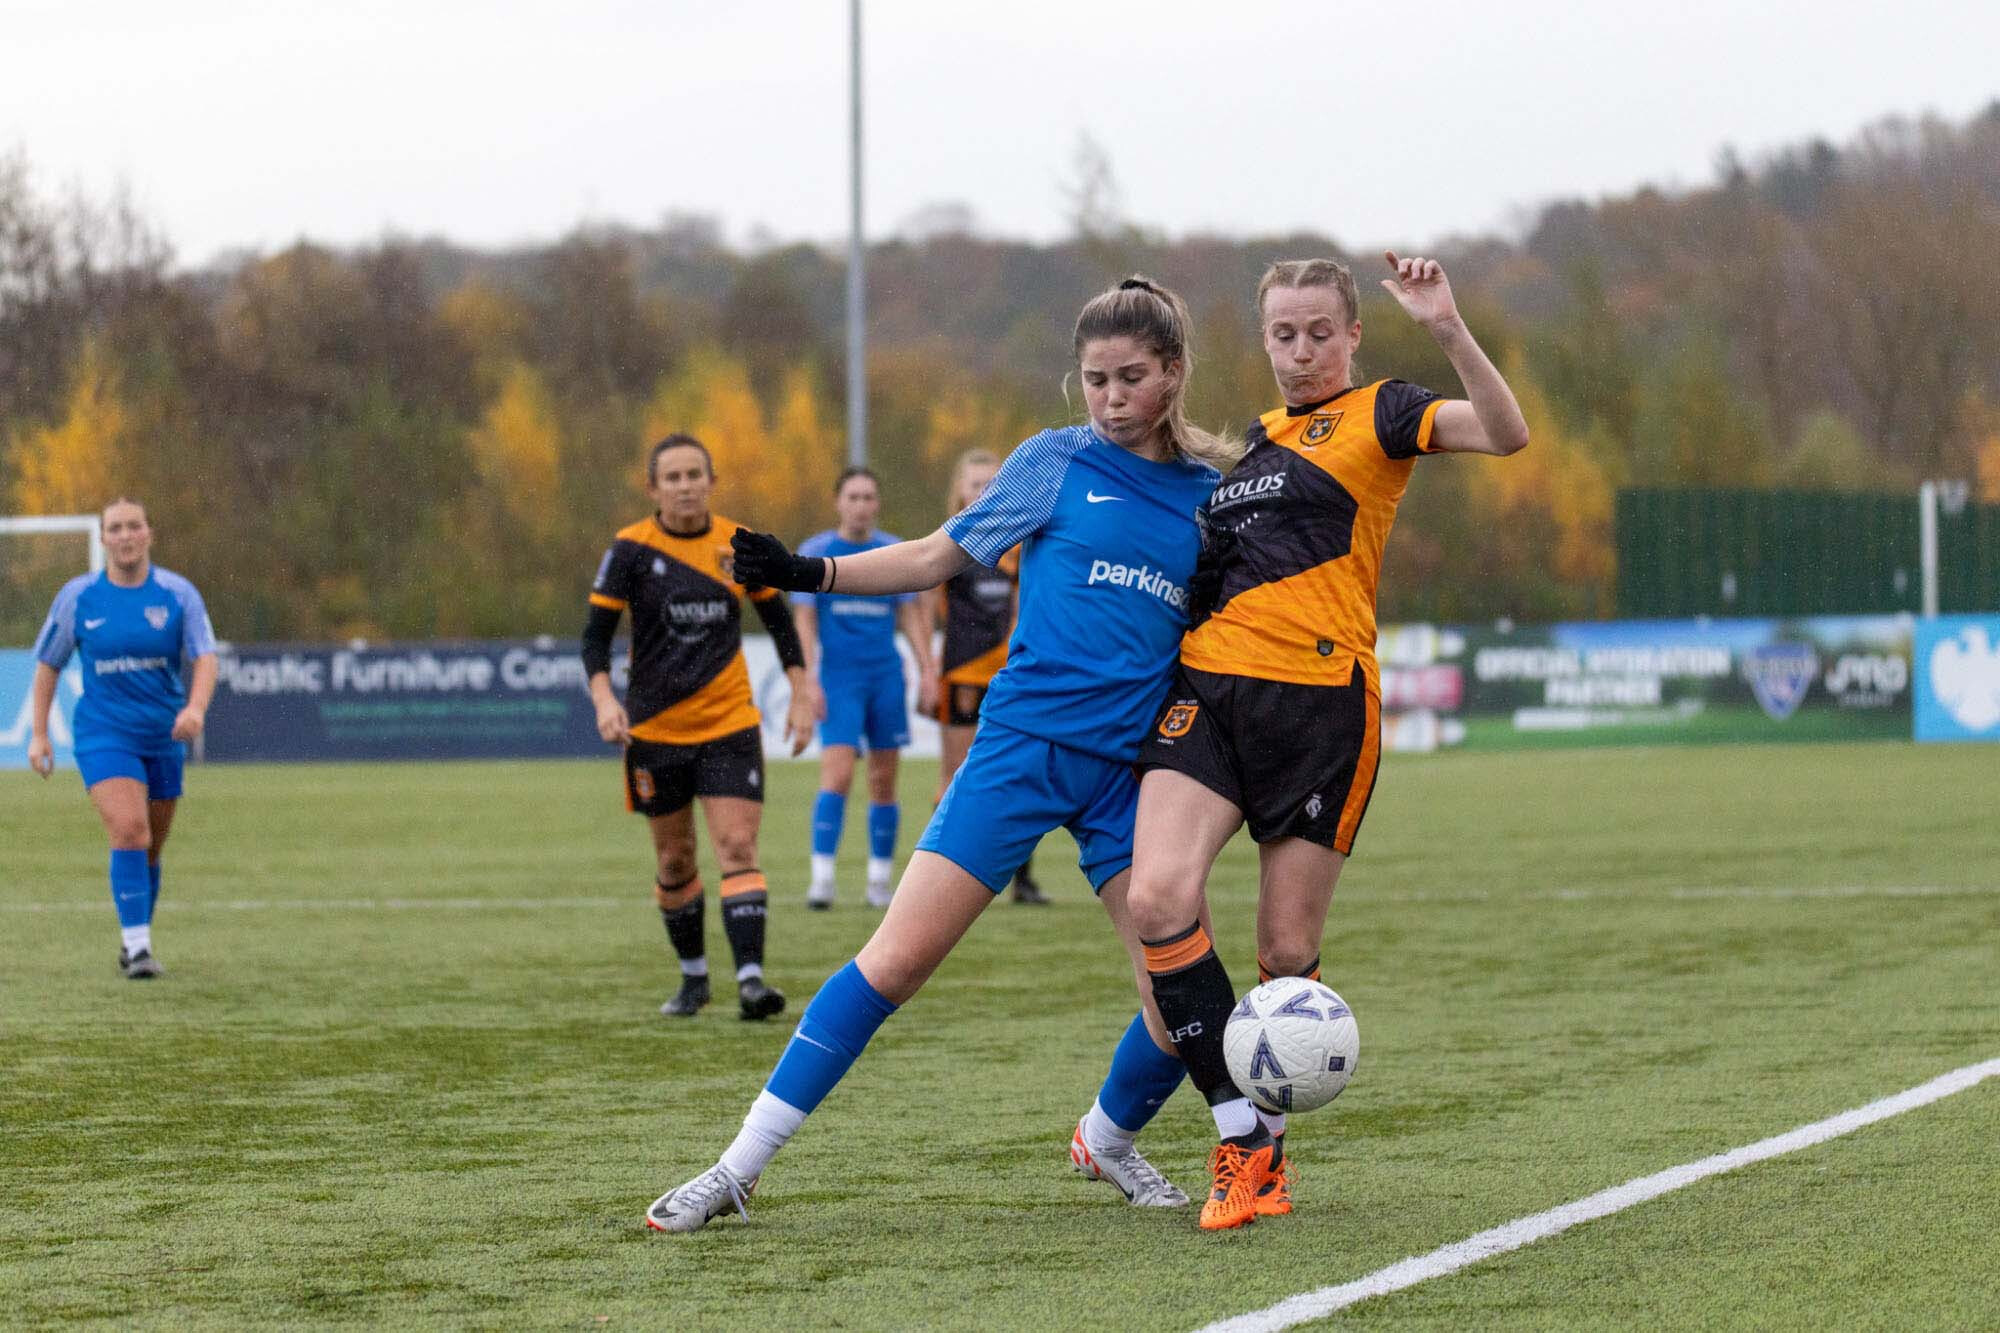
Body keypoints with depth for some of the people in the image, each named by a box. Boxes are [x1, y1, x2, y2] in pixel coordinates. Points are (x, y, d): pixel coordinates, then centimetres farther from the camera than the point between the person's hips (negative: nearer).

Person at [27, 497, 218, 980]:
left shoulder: (178, 594, -2)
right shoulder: (77, 596, -2)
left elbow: (204, 658, -10)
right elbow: (47, 664, 7)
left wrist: (195, 708, -30)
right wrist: (38, 735, 3)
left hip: (164, 737, 2)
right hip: (103, 736, -2)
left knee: (149, 848, 12)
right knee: (130, 832, -21)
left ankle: (133, 943, 30)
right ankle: (138, 947, -22)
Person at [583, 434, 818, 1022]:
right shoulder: (631, 549, -6)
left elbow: (778, 621, 13)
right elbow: (596, 636, -5)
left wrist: (801, 696, 7)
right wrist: (604, 699, -22)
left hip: (730, 724, 0)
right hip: (656, 730, 0)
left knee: (737, 848, -13)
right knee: (675, 860, 8)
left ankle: (750, 978, -20)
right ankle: (694, 976, 26)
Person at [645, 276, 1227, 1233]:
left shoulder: (1210, 496, 9)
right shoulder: (1056, 462, 3)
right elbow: (940, 556, 8)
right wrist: (808, 573, -1)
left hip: (1129, 767, 3)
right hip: (1023, 743, -3)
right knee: (900, 955, -10)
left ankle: (1108, 1139, 26)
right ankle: (739, 1166, -5)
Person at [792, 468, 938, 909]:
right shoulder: (814, 552, 1)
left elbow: (911, 616, 12)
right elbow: (804, 620, -1)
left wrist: (927, 672, 5)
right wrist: (808, 679, -10)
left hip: (887, 675, 3)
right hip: (838, 678, -3)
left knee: (884, 781, 5)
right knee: (837, 774, -15)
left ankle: (880, 882, 13)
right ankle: (822, 878, -15)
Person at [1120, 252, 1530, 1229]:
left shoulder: (1376, 415, 4)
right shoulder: (1257, 438, 22)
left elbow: (1505, 433, -16)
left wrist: (1448, 330, -27)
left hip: (1322, 702, -5)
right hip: (1210, 687, 5)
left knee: (1287, 954, -1)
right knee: (1159, 895, -18)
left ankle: (1266, 1142, 22)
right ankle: (1240, 1140, -11)